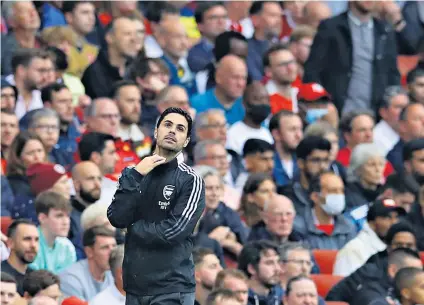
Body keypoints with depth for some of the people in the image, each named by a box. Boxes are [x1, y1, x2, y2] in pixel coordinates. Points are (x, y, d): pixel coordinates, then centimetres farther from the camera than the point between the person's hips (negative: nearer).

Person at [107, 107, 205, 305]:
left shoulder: (190, 181, -4)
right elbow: (117, 219, -3)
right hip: (135, 285, 4)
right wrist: (135, 177, -10)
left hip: (171, 289, -4)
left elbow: (174, 231, -15)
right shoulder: (134, 173, 10)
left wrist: (133, 228, -2)